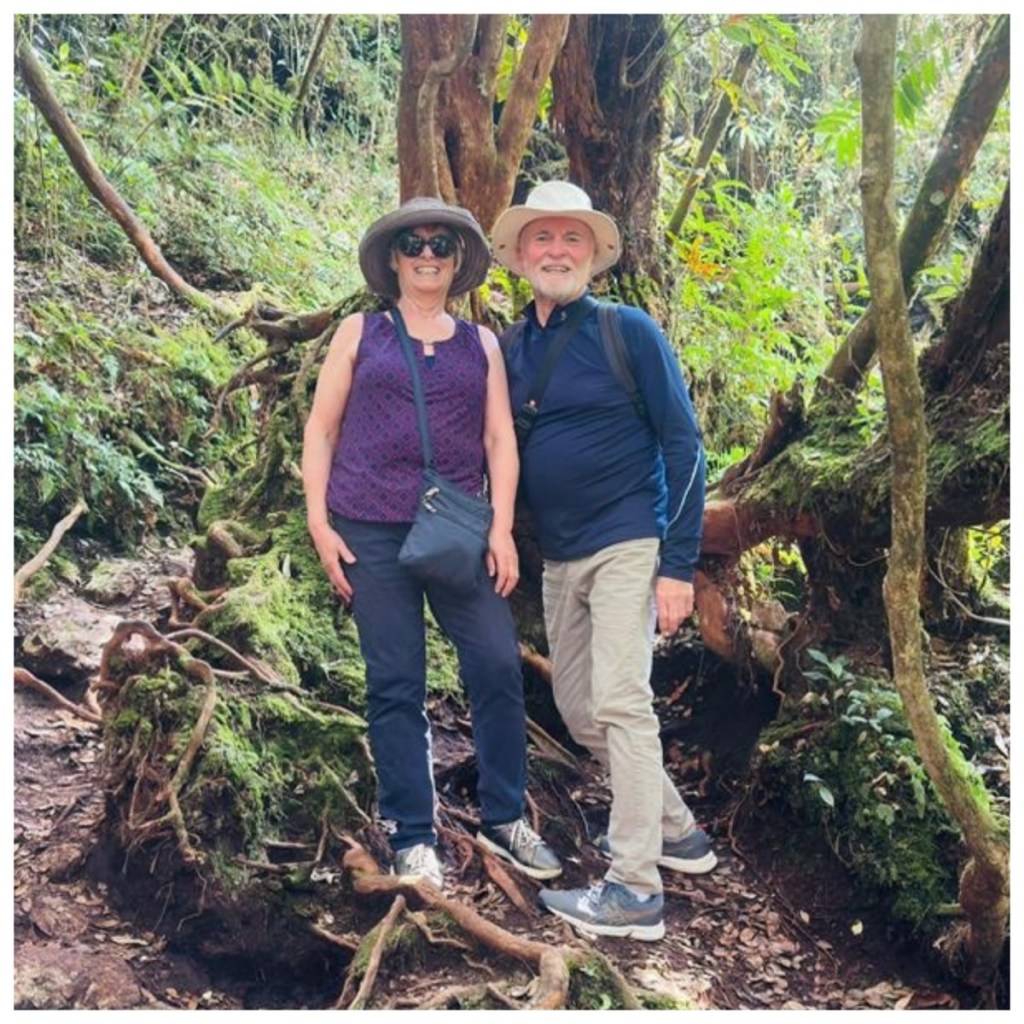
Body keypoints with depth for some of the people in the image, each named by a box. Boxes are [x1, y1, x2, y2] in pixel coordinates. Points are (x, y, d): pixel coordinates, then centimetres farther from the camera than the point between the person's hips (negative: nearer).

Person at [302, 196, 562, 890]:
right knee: (396, 685, 0)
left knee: (499, 666, -5)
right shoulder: (360, 333, 11)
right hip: (371, 533, -1)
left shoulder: (481, 345, 16)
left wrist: (502, 527, -2)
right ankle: (413, 838, 11)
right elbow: (321, 430, 8)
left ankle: (505, 820, 13)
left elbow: (500, 440, 10)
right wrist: (319, 523, -1)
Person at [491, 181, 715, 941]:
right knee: (579, 710, 10)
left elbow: (684, 446, -9)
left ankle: (637, 890, -5)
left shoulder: (629, 331, -6)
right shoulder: (512, 348, 9)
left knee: (620, 701, -12)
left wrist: (678, 565, -15)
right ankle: (678, 832, 28)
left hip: (627, 544, -7)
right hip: (558, 558, 7)